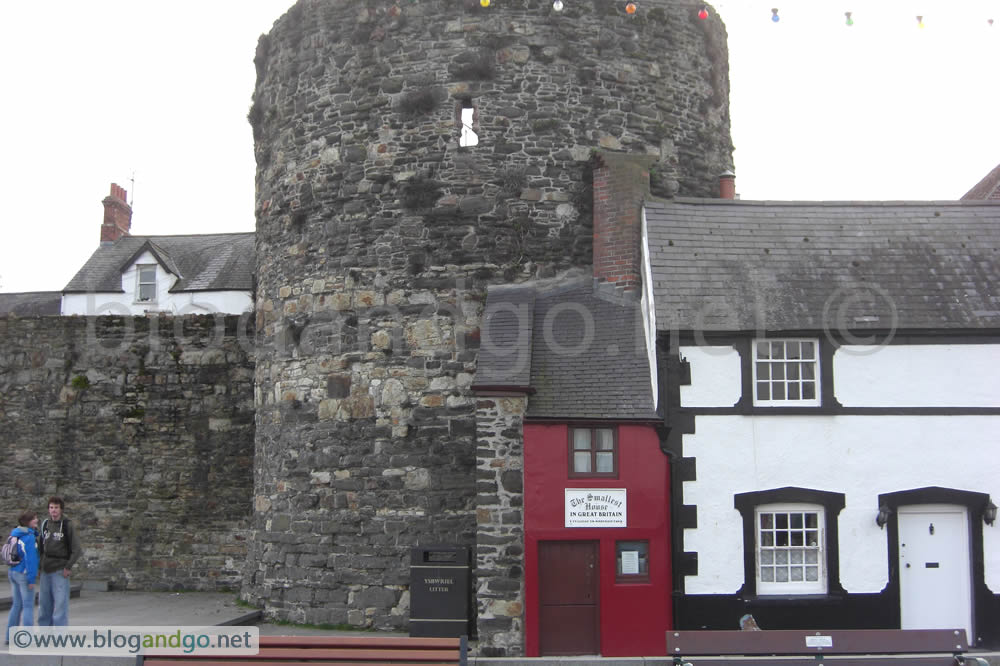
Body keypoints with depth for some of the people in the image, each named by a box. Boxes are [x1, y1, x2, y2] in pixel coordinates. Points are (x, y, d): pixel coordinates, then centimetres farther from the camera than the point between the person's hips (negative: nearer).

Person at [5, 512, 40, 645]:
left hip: (13, 573, 8)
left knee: (16, 605, 15)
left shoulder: (16, 534, 9)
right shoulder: (29, 537, -18)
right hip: (24, 574, -8)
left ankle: (9, 637, 18)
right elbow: (30, 558, -21)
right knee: (28, 606, -2)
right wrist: (31, 579, -19)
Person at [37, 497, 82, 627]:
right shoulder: (45, 524, 8)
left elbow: (76, 550, -8)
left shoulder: (68, 525, -6)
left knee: (60, 604, -6)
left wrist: (68, 567, -12)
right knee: (44, 604, 9)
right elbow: (41, 547, 17)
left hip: (60, 572, -5)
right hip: (46, 571, 5)